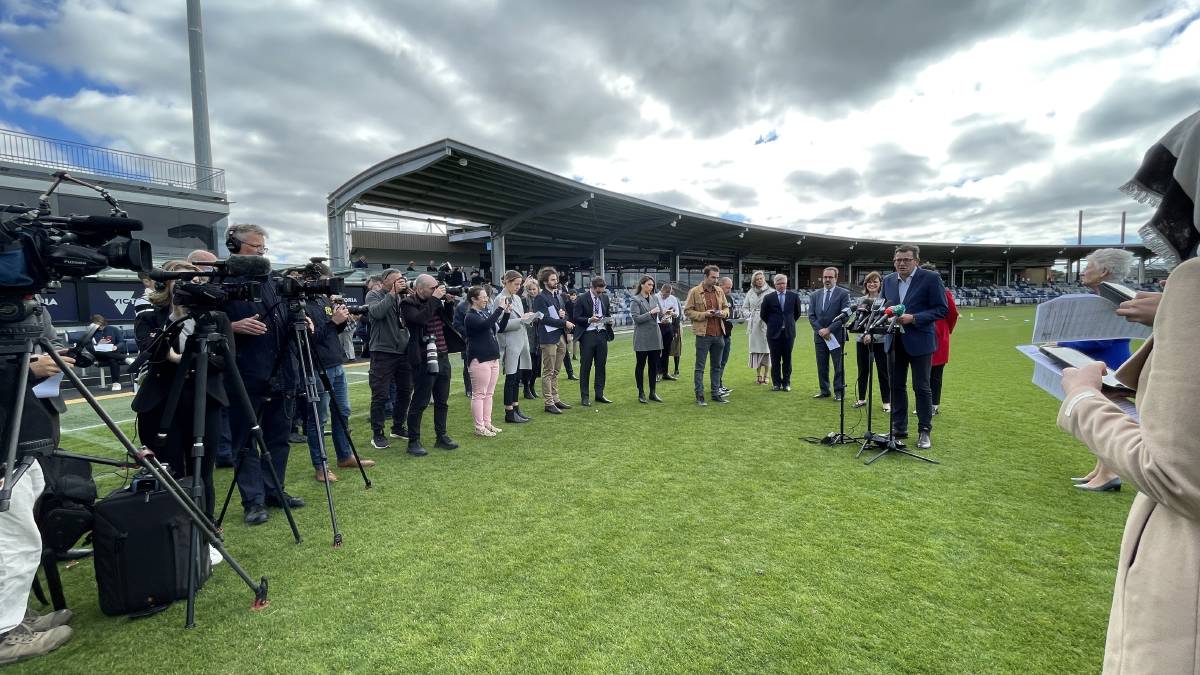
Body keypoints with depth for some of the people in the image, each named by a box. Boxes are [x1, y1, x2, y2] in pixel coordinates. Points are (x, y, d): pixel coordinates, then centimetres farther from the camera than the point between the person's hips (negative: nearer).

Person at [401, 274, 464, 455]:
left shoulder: (435, 301, 12)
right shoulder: (408, 304, -8)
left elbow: (449, 320, 17)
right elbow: (420, 318, -26)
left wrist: (449, 302, 3)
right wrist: (435, 299, -19)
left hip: (443, 357, 7)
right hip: (424, 359, -7)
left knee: (442, 401, 14)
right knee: (420, 402, -1)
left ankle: (441, 437, 26)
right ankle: (413, 442, 10)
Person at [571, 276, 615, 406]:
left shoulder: (605, 298, 11)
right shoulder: (582, 299, -6)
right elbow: (575, 318, -7)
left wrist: (609, 320, 0)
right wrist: (589, 320, -21)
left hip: (602, 334, 5)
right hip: (588, 335, -5)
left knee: (601, 365, 9)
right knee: (585, 366, 1)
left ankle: (599, 394, 19)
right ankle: (584, 396, 10)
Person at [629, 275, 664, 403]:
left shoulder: (655, 298, 11)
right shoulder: (635, 300, -4)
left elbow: (660, 312, 12)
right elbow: (636, 318, -12)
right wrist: (651, 313, -18)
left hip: (655, 336, 5)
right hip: (642, 337, -5)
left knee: (654, 365, 9)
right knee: (641, 365, 4)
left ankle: (653, 393, 18)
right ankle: (641, 393, 13)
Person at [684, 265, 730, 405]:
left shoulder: (719, 291, 10)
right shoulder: (694, 292, -6)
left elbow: (726, 307, 19)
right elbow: (687, 310, -6)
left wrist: (723, 313, -3)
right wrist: (704, 314, -16)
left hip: (718, 334, 5)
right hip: (703, 334, -5)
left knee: (716, 366, 13)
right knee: (700, 367, 1)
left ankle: (716, 394, 23)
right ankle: (699, 396, 8)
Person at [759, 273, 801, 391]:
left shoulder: (794, 296, 4)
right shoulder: (768, 297, -2)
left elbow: (797, 313, 15)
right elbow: (763, 315, 7)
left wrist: (790, 323, 13)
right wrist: (772, 324, 9)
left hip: (789, 332, 1)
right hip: (774, 333, -1)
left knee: (787, 359, 5)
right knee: (775, 359, 3)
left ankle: (786, 383, 14)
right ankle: (776, 383, 12)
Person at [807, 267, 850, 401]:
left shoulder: (843, 294, -2)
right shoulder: (815, 295, 11)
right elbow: (811, 316, 6)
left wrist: (829, 329, -14)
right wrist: (820, 330, -8)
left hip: (836, 335, -4)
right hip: (820, 335, 4)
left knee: (839, 365, 2)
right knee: (821, 365, 8)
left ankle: (839, 391, 11)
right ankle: (824, 390, 18)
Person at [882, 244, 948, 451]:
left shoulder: (930, 278, -7)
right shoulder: (888, 280, 8)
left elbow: (941, 309, -9)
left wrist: (913, 318, -20)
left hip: (919, 341, -5)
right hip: (895, 341, 5)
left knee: (921, 387, 3)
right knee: (896, 386, 10)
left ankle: (924, 431, 15)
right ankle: (899, 428, 22)